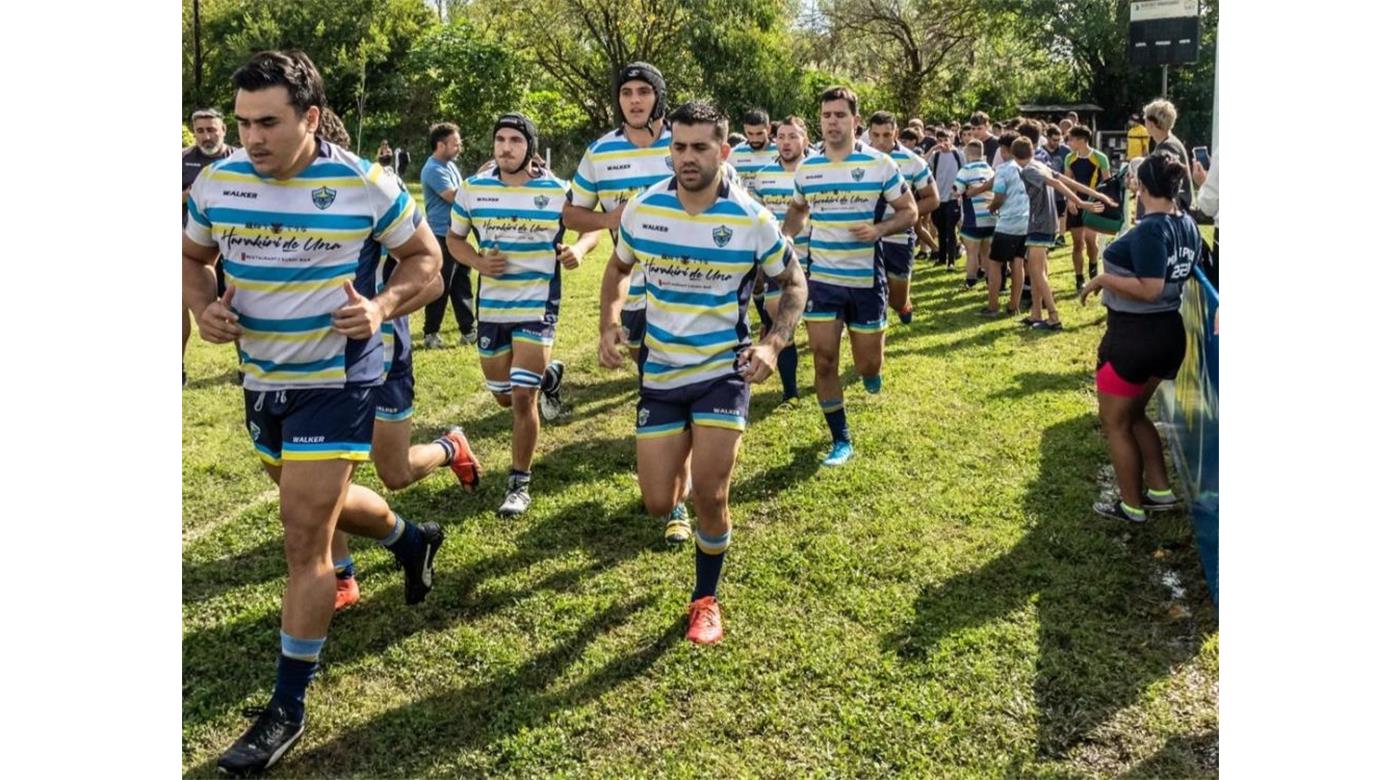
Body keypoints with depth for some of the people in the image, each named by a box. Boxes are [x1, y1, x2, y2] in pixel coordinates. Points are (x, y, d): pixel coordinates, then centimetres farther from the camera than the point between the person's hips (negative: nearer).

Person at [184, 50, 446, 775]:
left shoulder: (365, 184, -15)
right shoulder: (215, 183, -5)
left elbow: (423, 256, -2)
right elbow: (191, 257, 12)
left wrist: (381, 308, -21)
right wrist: (203, 307, -10)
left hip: (335, 382, -5)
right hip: (260, 380, 6)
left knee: (305, 543, -6)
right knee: (319, 505, 24)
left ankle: (288, 707, 9)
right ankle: (412, 538, 56)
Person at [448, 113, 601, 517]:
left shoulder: (556, 191, -7)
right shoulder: (473, 189, -1)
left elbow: (592, 226, 5)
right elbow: (454, 237, 10)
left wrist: (579, 248, -19)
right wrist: (477, 262, -12)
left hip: (538, 306, -4)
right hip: (491, 306, 4)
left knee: (522, 397, -11)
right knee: (504, 396, 17)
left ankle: (519, 485, 6)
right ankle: (548, 376, 51)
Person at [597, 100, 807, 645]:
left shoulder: (752, 220, -11)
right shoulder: (643, 210, -5)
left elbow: (794, 284, 2)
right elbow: (618, 269, 13)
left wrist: (773, 344, -14)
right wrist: (608, 325, -3)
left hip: (724, 371, -2)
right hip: (660, 373, 2)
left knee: (710, 496, -9)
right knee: (659, 504, 3)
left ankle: (706, 599, 18)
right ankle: (681, 465, 43)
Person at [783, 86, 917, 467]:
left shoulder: (880, 164, -7)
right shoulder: (806, 168, 3)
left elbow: (909, 211, -2)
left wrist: (880, 229, -21)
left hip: (866, 280, -2)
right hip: (821, 279, 2)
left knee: (868, 366, 5)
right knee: (824, 362, -1)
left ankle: (870, 369, 45)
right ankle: (841, 440, 15)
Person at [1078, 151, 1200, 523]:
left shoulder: (1149, 229, -22)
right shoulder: (1188, 225, 4)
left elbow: (1150, 289, -27)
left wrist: (1102, 279, -17)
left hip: (1133, 336, -9)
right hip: (1169, 332, 9)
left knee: (1115, 422, 8)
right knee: (1134, 414, 25)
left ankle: (1131, 506, 18)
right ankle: (1160, 490, 29)